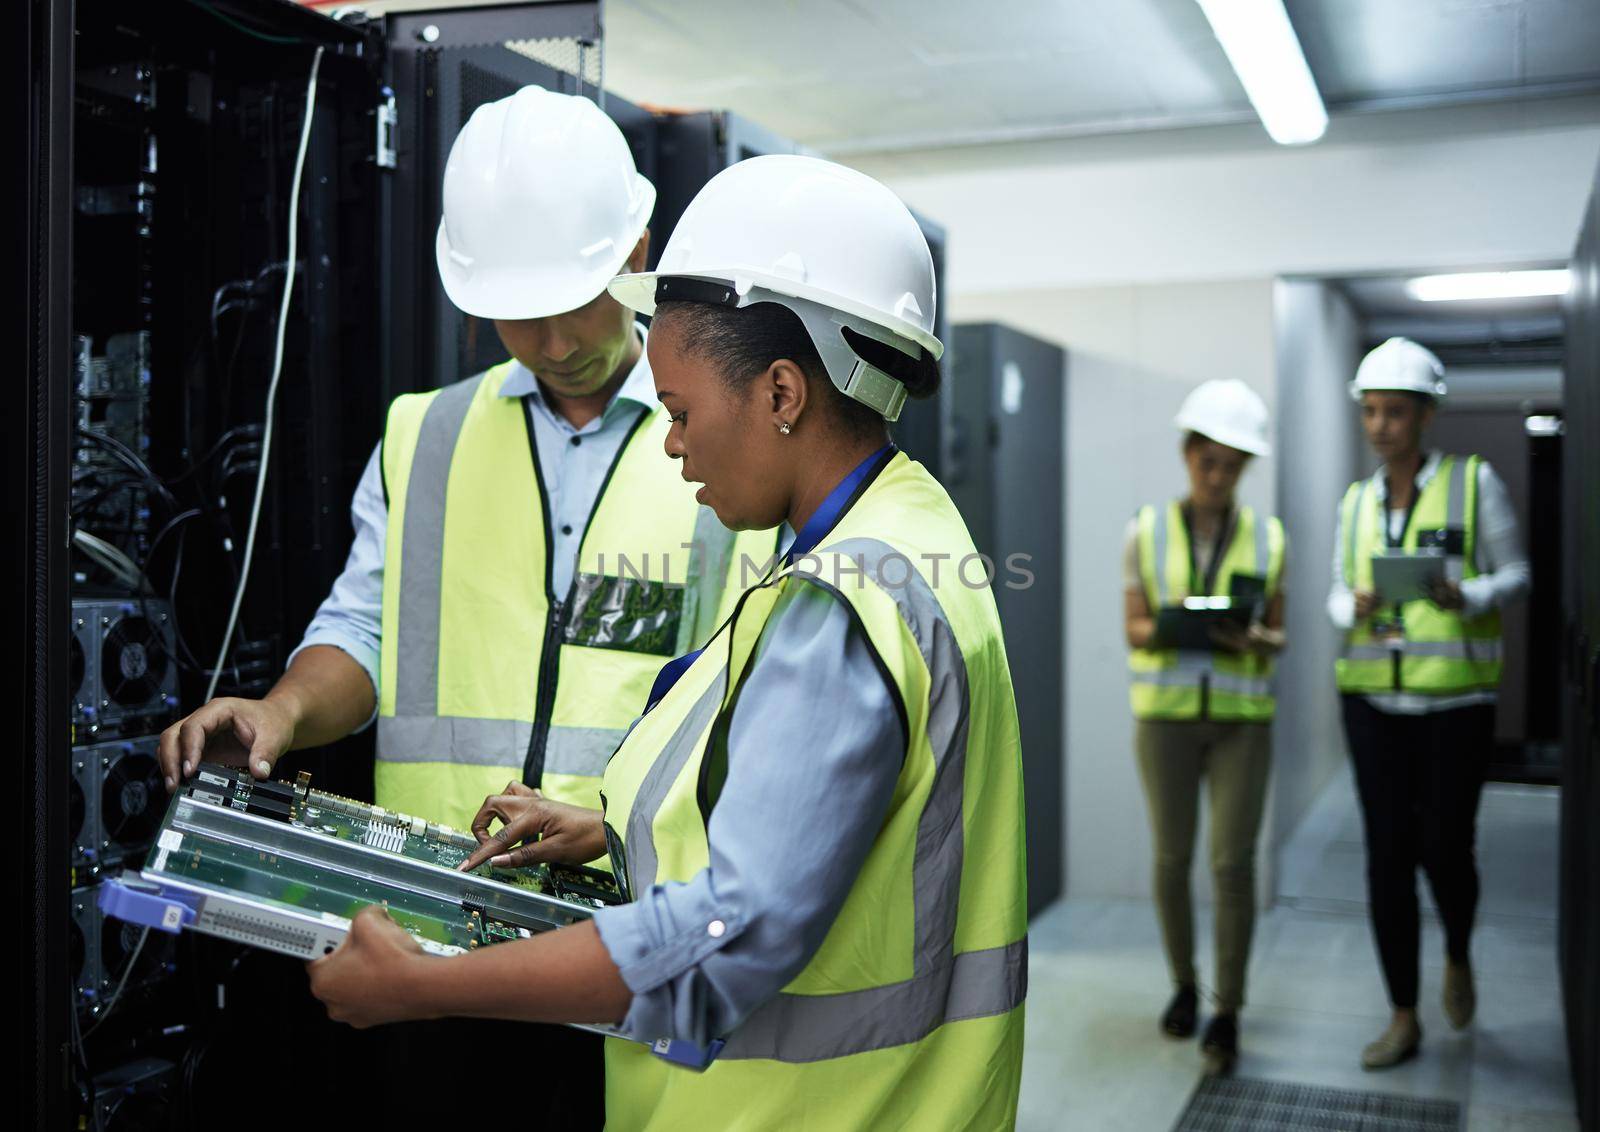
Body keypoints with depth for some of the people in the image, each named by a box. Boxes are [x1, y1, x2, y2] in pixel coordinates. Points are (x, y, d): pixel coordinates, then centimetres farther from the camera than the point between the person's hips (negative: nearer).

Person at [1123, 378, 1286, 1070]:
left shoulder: (1266, 538, 4)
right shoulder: (1148, 531, 2)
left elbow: (1277, 636, 7)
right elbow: (1133, 627, 1)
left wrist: (1251, 639, -16)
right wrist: (1167, 629, -21)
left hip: (1241, 714, 0)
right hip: (1165, 710, 0)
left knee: (1233, 861, -3)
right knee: (1171, 856, 7)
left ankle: (1228, 1010, 7)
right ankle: (1184, 984, 27)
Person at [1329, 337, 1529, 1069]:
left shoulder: (1474, 482, -2)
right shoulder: (1357, 501, 8)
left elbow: (1514, 573, 1)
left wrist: (1465, 596, -20)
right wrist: (1355, 610, -12)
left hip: (1455, 702, -3)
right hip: (1374, 701, 3)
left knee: (1445, 848, 1)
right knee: (1388, 856, 3)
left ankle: (1458, 959, 35)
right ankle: (1404, 1019, 14)